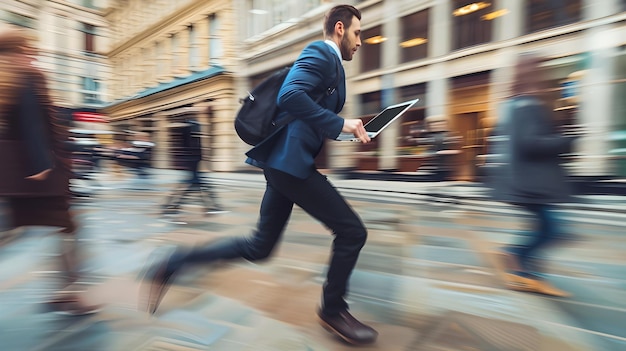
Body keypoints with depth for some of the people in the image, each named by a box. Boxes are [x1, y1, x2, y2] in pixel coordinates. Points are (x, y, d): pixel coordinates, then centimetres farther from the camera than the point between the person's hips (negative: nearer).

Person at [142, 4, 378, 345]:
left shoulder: (328, 61, 27)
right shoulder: (321, 52, -4)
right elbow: (290, 96, -23)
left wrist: (343, 131, 18)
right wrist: (341, 124, -18)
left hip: (285, 160, 10)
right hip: (290, 160, -10)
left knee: (259, 247, 14)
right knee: (352, 230, -2)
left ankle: (172, 264, 20)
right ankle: (333, 310, 19)